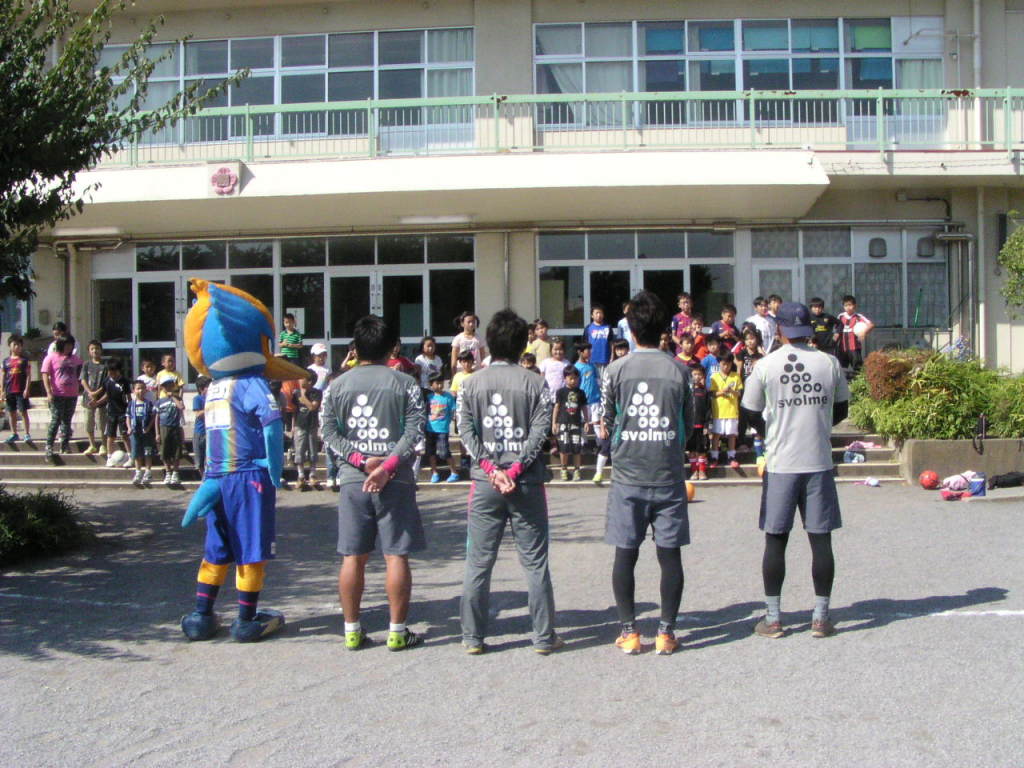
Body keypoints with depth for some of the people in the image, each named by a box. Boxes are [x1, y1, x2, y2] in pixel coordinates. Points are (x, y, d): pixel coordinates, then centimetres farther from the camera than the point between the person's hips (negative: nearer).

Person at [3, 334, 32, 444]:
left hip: (21, 391, -3)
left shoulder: (24, 359, 0)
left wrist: (26, 389, -8)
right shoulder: (6, 360, 7)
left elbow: (28, 374, -1)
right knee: (11, 413, 9)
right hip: (9, 391, 3)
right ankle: (14, 434, 19)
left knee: (23, 412, -3)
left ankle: (27, 434, 2)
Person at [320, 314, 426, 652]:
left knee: (353, 556, 8)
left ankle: (352, 631, 14)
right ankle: (398, 631, 7)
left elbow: (328, 432, -1)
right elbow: (414, 431, -9)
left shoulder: (337, 385, 6)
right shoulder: (405, 383, 0)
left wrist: (360, 460, -7)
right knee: (396, 555, 3)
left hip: (352, 480, 2)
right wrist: (388, 465, -14)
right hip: (396, 481, -2)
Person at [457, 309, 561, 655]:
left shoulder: (472, 383, 4)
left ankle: (473, 637, 12)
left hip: (484, 483, 1)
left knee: (478, 563, 8)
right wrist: (515, 469, -11)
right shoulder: (535, 383, 0)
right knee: (535, 562, 7)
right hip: (527, 483, -1)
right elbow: (540, 431, -9)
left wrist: (491, 469, -9)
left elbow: (465, 431, -5)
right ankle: (544, 636, 11)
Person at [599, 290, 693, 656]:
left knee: (626, 554, 8)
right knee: (670, 554, 7)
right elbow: (689, 424, 8)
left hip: (627, 477, 0)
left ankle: (628, 631, 12)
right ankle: (666, 632, 12)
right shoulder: (679, 371, -2)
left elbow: (607, 424, 3)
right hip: (669, 476, 1)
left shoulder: (616, 370, -4)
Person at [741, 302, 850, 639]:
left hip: (780, 463, -1)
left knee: (775, 540, 6)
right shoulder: (829, 363, 1)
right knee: (821, 539, 7)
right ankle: (821, 617, 12)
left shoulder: (765, 366, -5)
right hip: (819, 462, 1)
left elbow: (750, 415, 1)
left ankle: (772, 618, 9)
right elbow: (840, 411, 12)